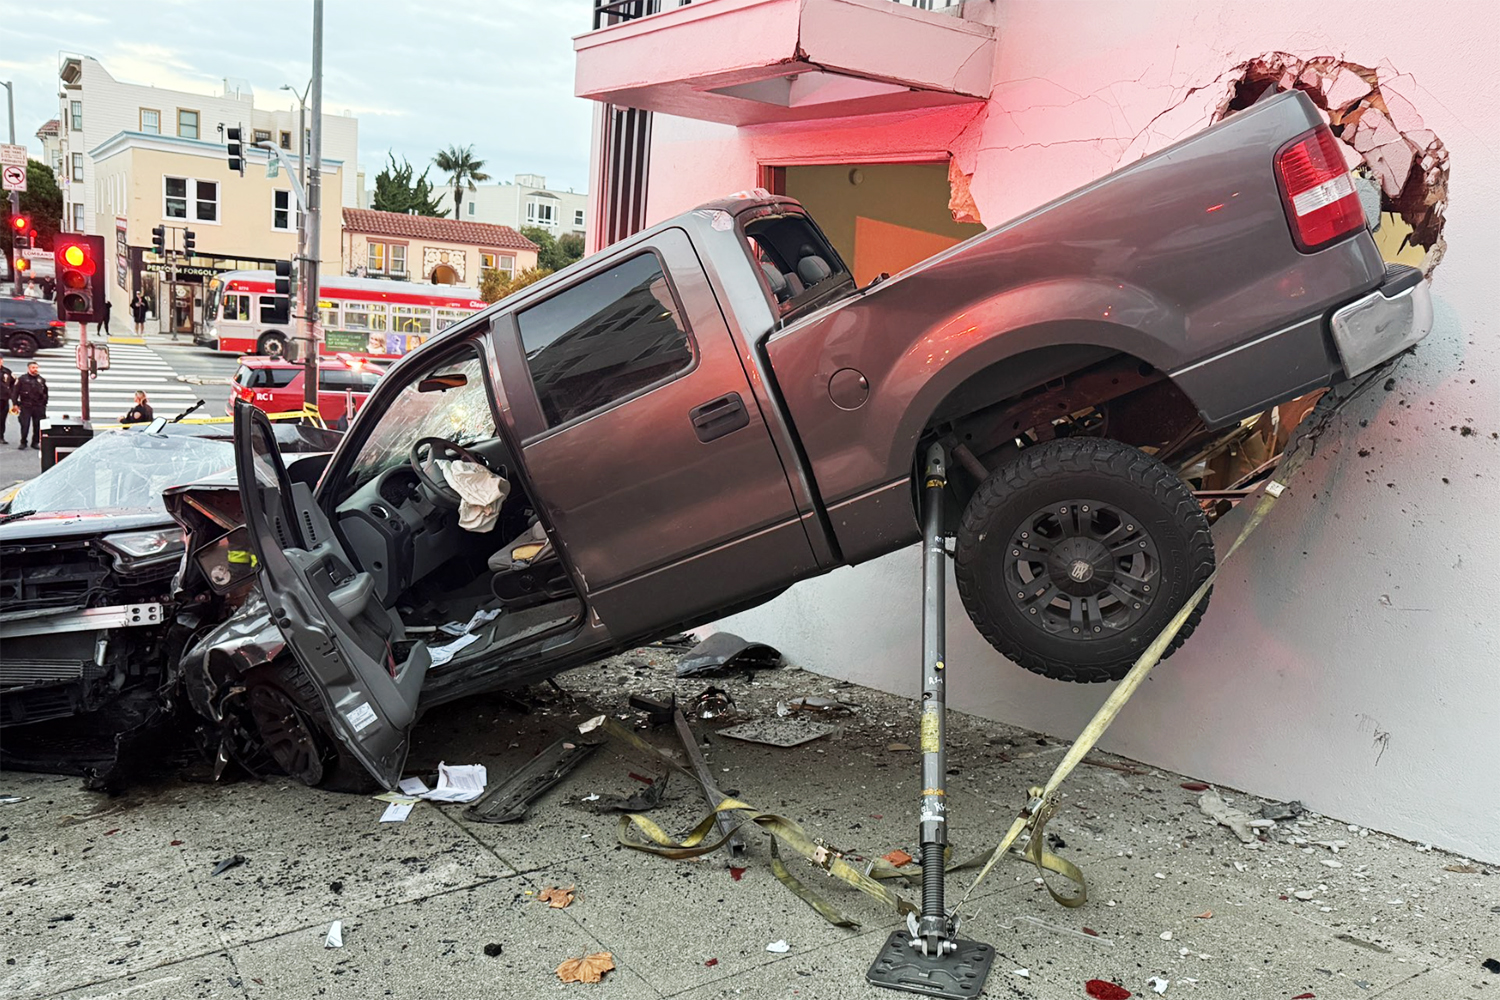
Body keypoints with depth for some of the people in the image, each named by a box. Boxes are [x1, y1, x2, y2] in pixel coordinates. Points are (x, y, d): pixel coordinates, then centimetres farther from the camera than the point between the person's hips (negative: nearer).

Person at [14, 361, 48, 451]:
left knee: (38, 426, 4)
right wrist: (16, 404, -3)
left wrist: (44, 404, 13)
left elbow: (45, 393, 18)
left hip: (38, 407, 3)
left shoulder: (41, 380, 10)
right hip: (25, 406, -3)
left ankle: (35, 442, 14)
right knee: (25, 425, -4)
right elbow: (16, 392, 1)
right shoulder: (22, 379, 1)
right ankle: (23, 443, 6)